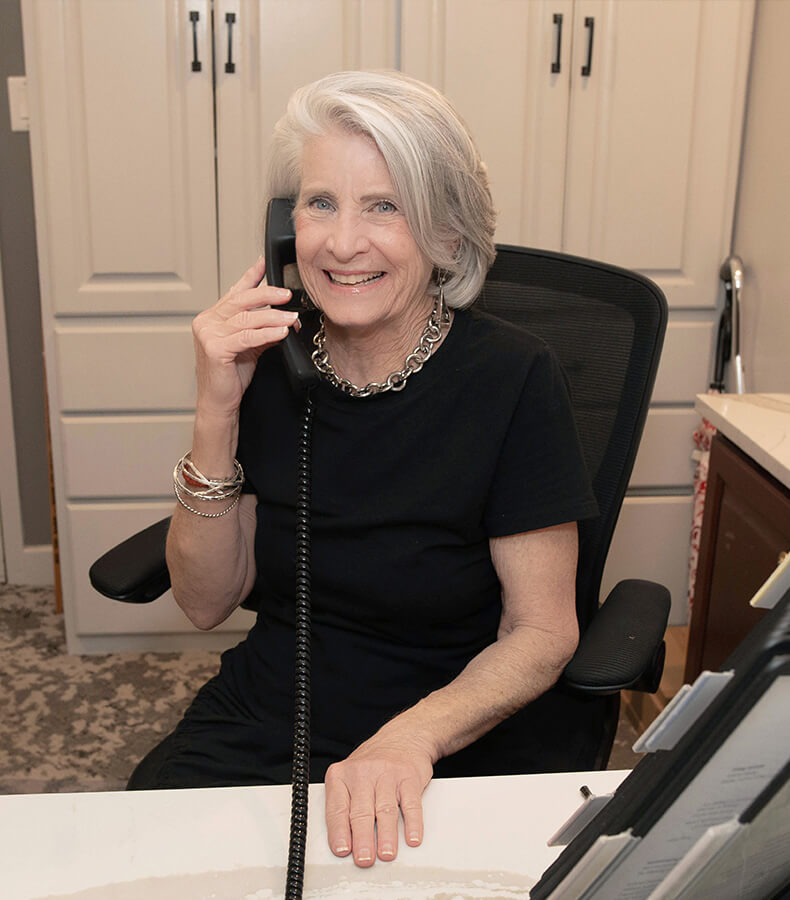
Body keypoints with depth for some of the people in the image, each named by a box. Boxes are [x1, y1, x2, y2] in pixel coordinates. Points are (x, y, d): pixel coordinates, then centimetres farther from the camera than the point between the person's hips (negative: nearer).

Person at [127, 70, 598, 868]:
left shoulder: (511, 376, -12)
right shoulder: (267, 362, -3)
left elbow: (542, 632, -9)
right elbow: (206, 604, -2)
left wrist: (414, 737, -26)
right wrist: (216, 415, -15)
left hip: (462, 735, -2)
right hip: (262, 722, 2)